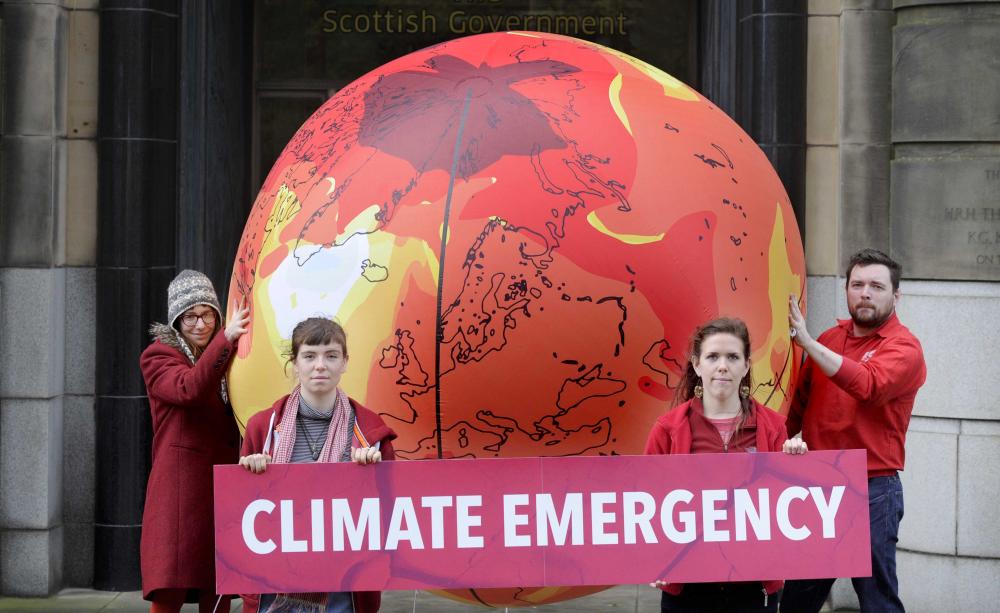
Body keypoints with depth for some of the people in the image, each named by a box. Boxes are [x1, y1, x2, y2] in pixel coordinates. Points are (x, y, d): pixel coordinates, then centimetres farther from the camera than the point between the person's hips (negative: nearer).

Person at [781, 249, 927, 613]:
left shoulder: (903, 347, -8)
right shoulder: (830, 338, 10)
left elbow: (869, 385, -27)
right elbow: (800, 402, 17)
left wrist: (808, 342, -29)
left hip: (871, 490, -6)